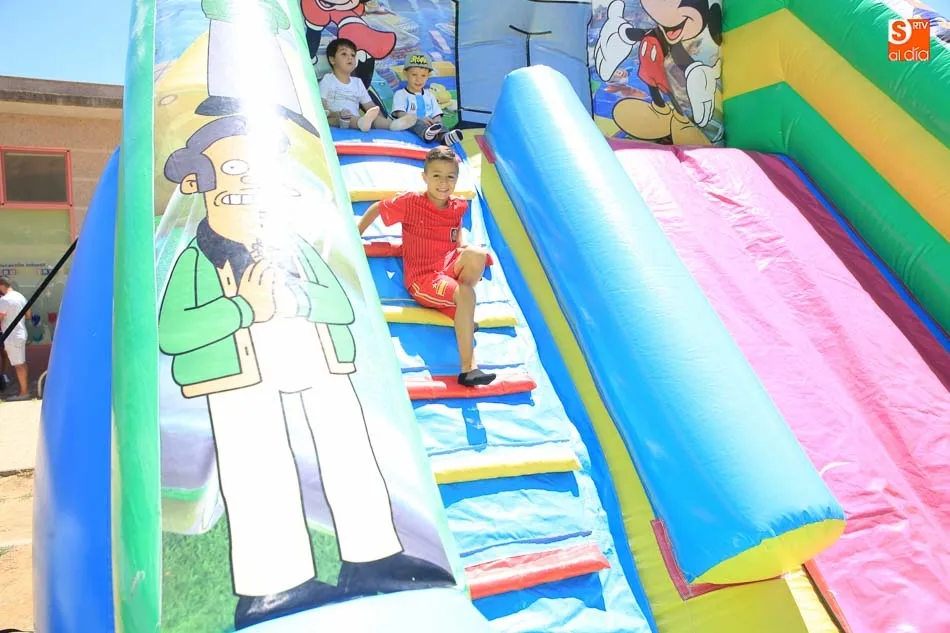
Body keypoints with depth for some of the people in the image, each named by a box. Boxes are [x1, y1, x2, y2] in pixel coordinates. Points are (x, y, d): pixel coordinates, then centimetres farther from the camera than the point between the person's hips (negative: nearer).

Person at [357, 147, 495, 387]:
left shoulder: (458, 206, 7)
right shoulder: (410, 203, -7)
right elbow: (376, 208, 7)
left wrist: (463, 246, 11)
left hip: (450, 270, 5)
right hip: (422, 278, -4)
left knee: (477, 254, -28)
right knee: (465, 294, -33)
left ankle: (463, 315, -13)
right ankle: (468, 369, -33)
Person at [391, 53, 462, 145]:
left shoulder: (429, 95, 26)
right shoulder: (400, 94, 10)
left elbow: (437, 116, 16)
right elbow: (400, 115, -8)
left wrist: (436, 122, -11)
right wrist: (420, 119, -26)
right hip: (409, 126, -4)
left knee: (439, 124, -27)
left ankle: (443, 136, -64)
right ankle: (426, 133, -71)